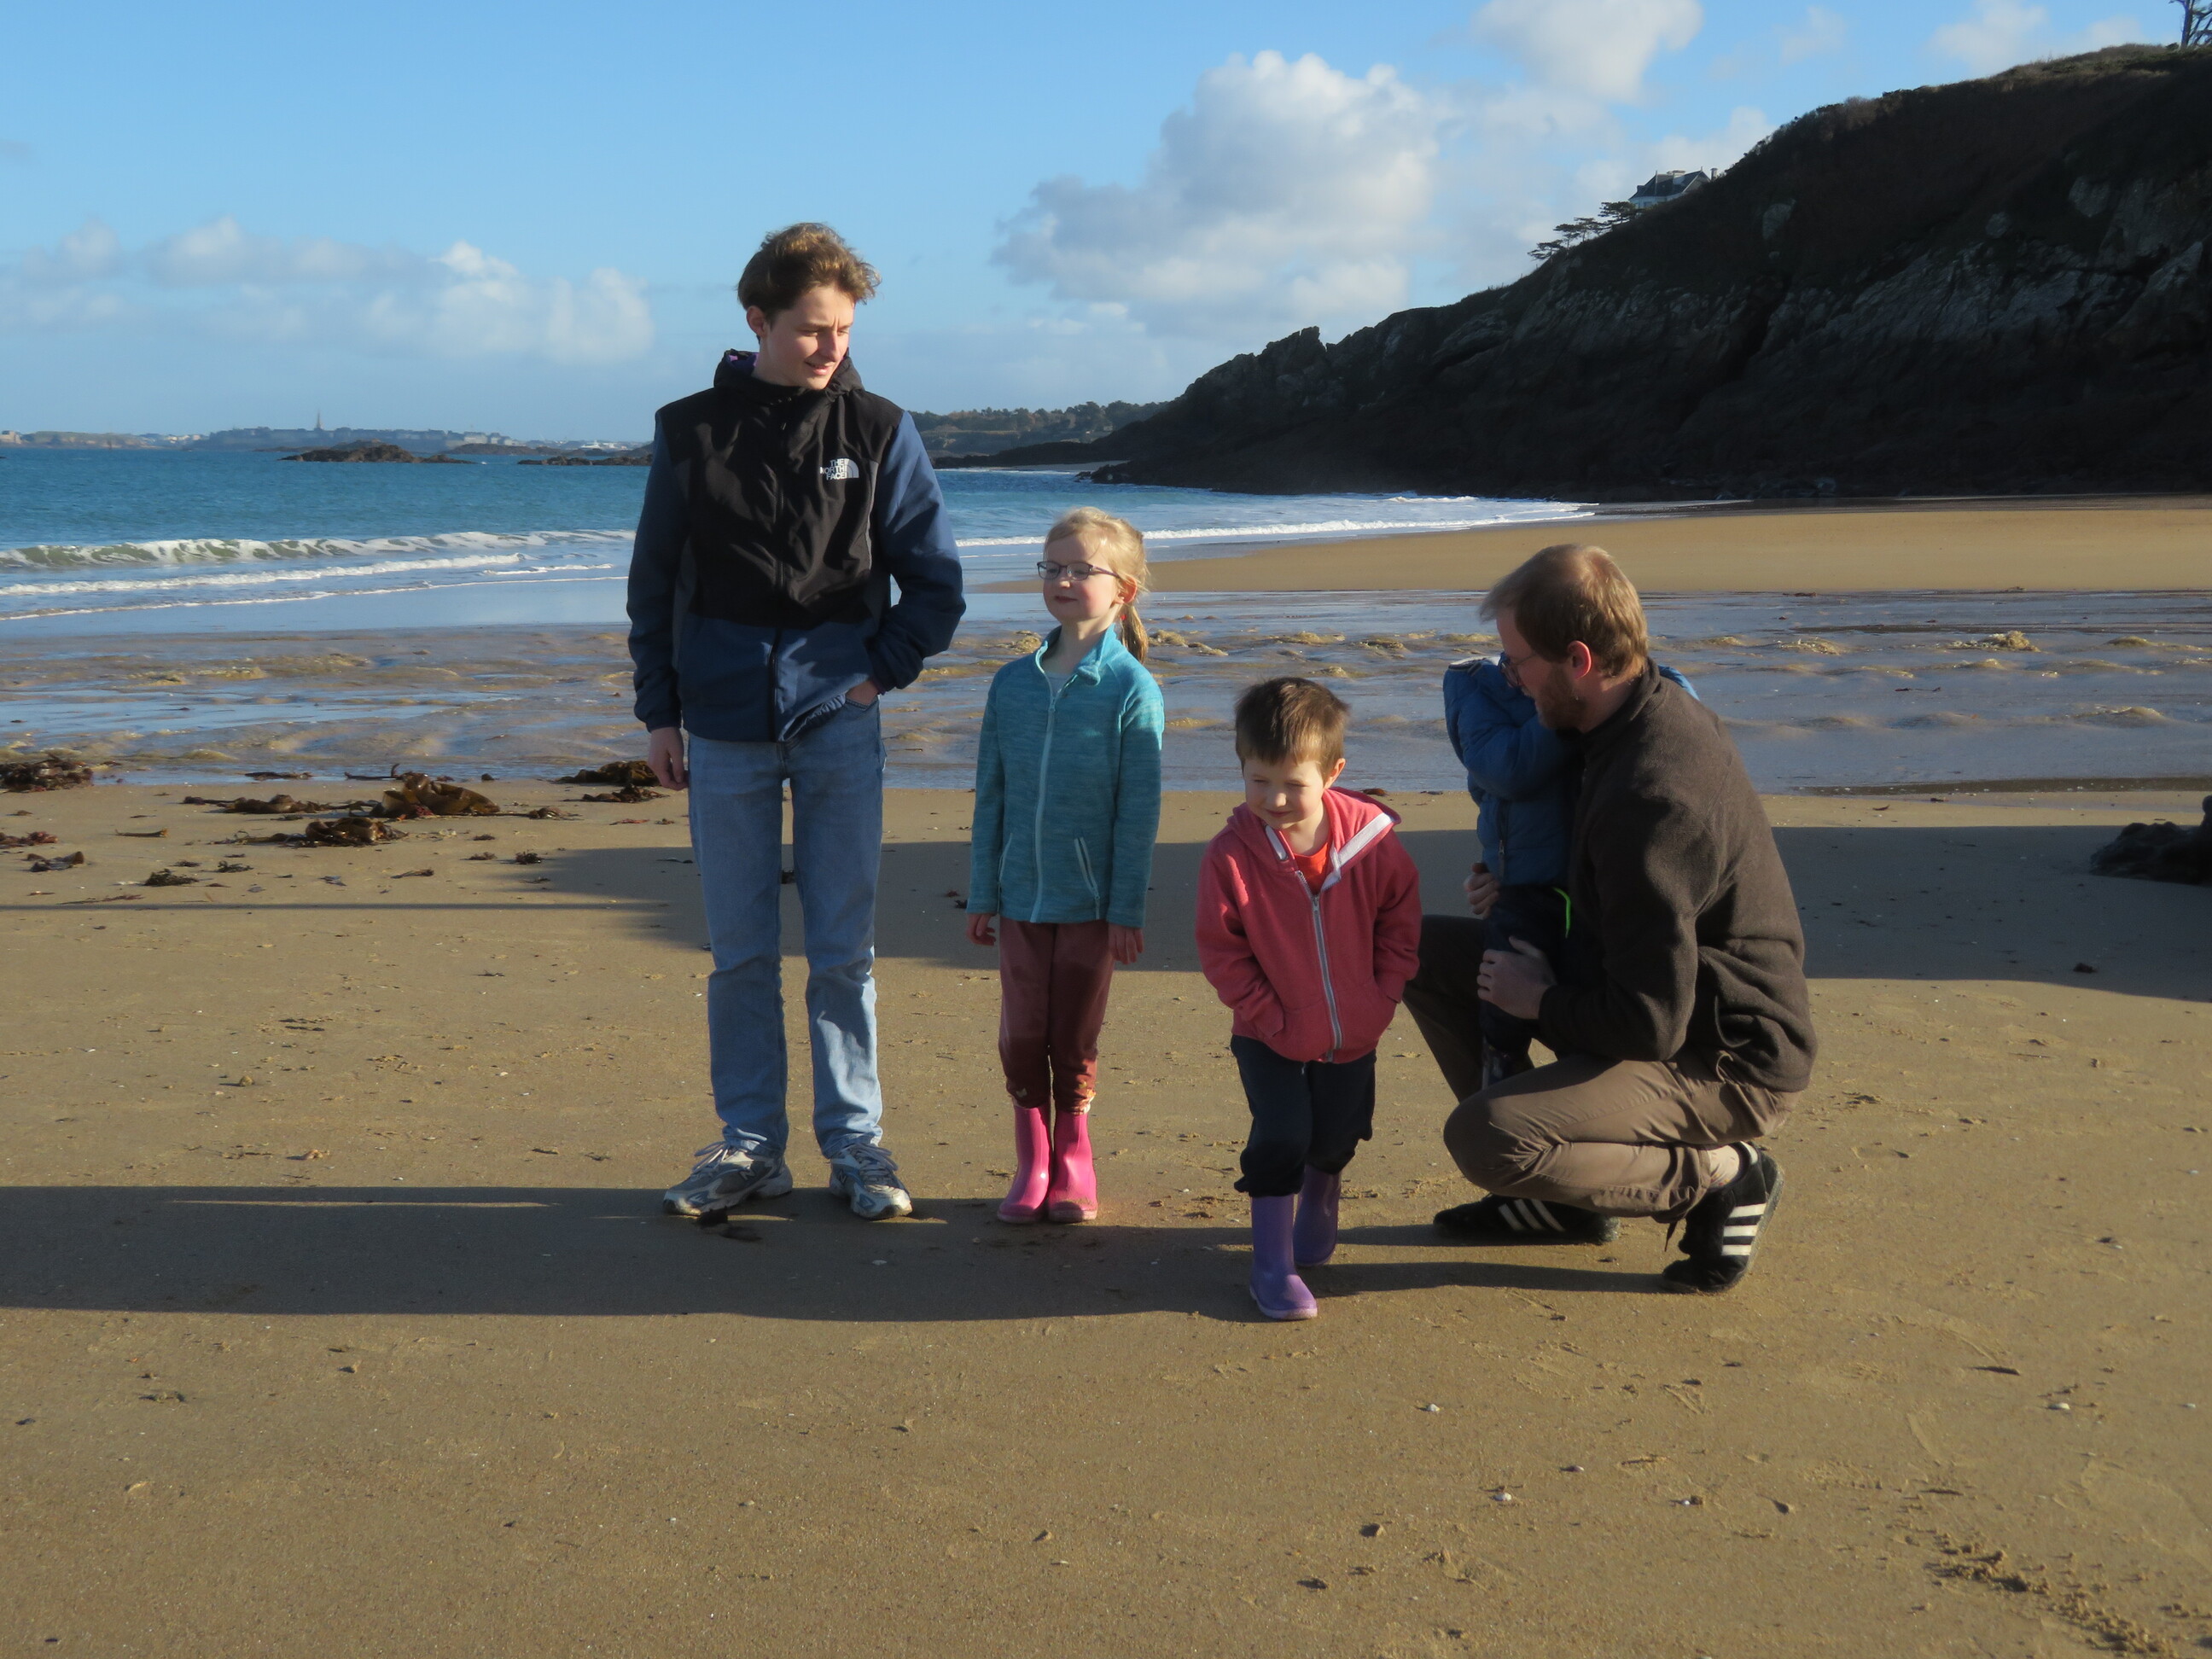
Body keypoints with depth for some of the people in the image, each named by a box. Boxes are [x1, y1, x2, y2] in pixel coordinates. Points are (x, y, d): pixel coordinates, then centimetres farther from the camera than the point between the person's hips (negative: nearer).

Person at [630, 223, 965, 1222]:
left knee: (843, 948, 3)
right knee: (740, 952, 5)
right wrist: (658, 712, 5)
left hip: (838, 725, 0)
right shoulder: (690, 432, 3)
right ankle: (748, 1144, 15)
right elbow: (652, 584, 9)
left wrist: (880, 674, -2)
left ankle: (854, 1141, 13)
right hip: (725, 730, 1)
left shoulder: (878, 432, 2)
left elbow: (935, 581, 7)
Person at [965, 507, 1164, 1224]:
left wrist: (1127, 910, -9)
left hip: (1091, 899, -3)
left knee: (1075, 1038, 6)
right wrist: (982, 894, 7)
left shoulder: (1131, 689, -7)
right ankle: (1032, 1165, 22)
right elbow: (990, 796, 8)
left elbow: (1139, 810, -7)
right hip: (1021, 895, 3)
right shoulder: (1013, 683, 4)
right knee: (1021, 1036, 6)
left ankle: (1074, 1164, 24)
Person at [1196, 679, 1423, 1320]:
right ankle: (1272, 1263, 2)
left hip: (1353, 1033, 3)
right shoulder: (1231, 856, -21)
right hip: (1271, 1037, -2)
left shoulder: (1372, 837, -16)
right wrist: (1268, 1016, -13)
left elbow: (1401, 918, 0)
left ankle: (1320, 1199, 53)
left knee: (1336, 1137, 18)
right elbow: (1221, 950, -12)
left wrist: (1384, 996, -5)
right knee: (1280, 1135, -14)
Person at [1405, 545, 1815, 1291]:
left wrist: (1540, 1001, -12)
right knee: (1426, 957, 9)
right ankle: (1565, 1196, 15)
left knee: (1480, 1139, -28)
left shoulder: (1647, 797, -31)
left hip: (1726, 1068, -10)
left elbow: (1649, 1026, -30)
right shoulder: (1666, 708, 0)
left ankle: (1719, 1176, -6)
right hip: (1688, 1005, 10)